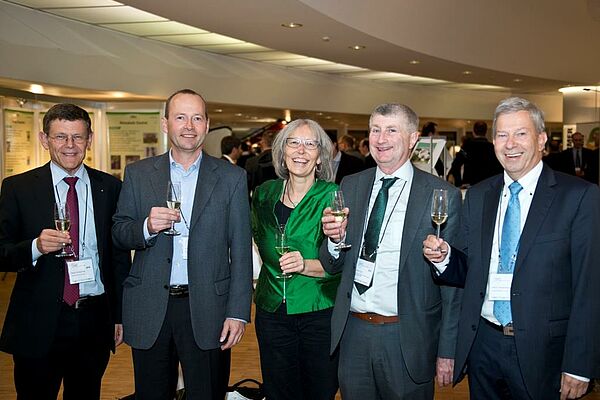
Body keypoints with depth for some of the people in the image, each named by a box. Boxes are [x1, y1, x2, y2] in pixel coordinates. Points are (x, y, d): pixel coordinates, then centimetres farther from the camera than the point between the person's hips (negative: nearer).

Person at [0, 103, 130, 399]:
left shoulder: (110, 188, 4)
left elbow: (120, 255, 8)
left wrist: (121, 315, 8)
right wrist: (36, 247, -22)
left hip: (95, 319, 2)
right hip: (38, 322, -1)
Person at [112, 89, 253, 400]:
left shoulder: (231, 177, 0)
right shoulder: (137, 174, 5)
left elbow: (241, 251, -1)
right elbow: (118, 234, 7)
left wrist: (238, 312, -6)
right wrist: (147, 227, -15)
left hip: (207, 310, -1)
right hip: (150, 310, 2)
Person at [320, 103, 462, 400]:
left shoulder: (443, 195, -7)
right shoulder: (350, 186, 5)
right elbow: (332, 266, 8)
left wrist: (447, 351, -5)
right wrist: (335, 238, -13)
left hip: (408, 338, -3)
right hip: (353, 331, 4)